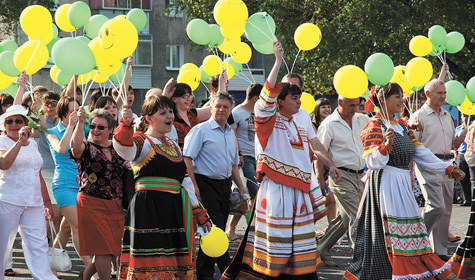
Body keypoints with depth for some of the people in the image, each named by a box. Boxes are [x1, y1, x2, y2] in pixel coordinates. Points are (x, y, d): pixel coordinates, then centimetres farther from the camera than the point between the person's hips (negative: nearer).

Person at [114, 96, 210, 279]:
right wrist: (126, 125, -43)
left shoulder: (173, 146, 20)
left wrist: (199, 214, 21)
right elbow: (123, 148, -25)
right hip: (147, 209, -7)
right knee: (150, 264, -10)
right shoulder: (141, 141, 0)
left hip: (175, 209, 7)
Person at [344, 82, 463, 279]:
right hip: (384, 181, -8)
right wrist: (386, 145, -34)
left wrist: (447, 169, 12)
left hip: (402, 183, 8)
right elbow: (373, 162, -15)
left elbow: (420, 152, 17)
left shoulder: (402, 126, 16)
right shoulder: (375, 126, -8)